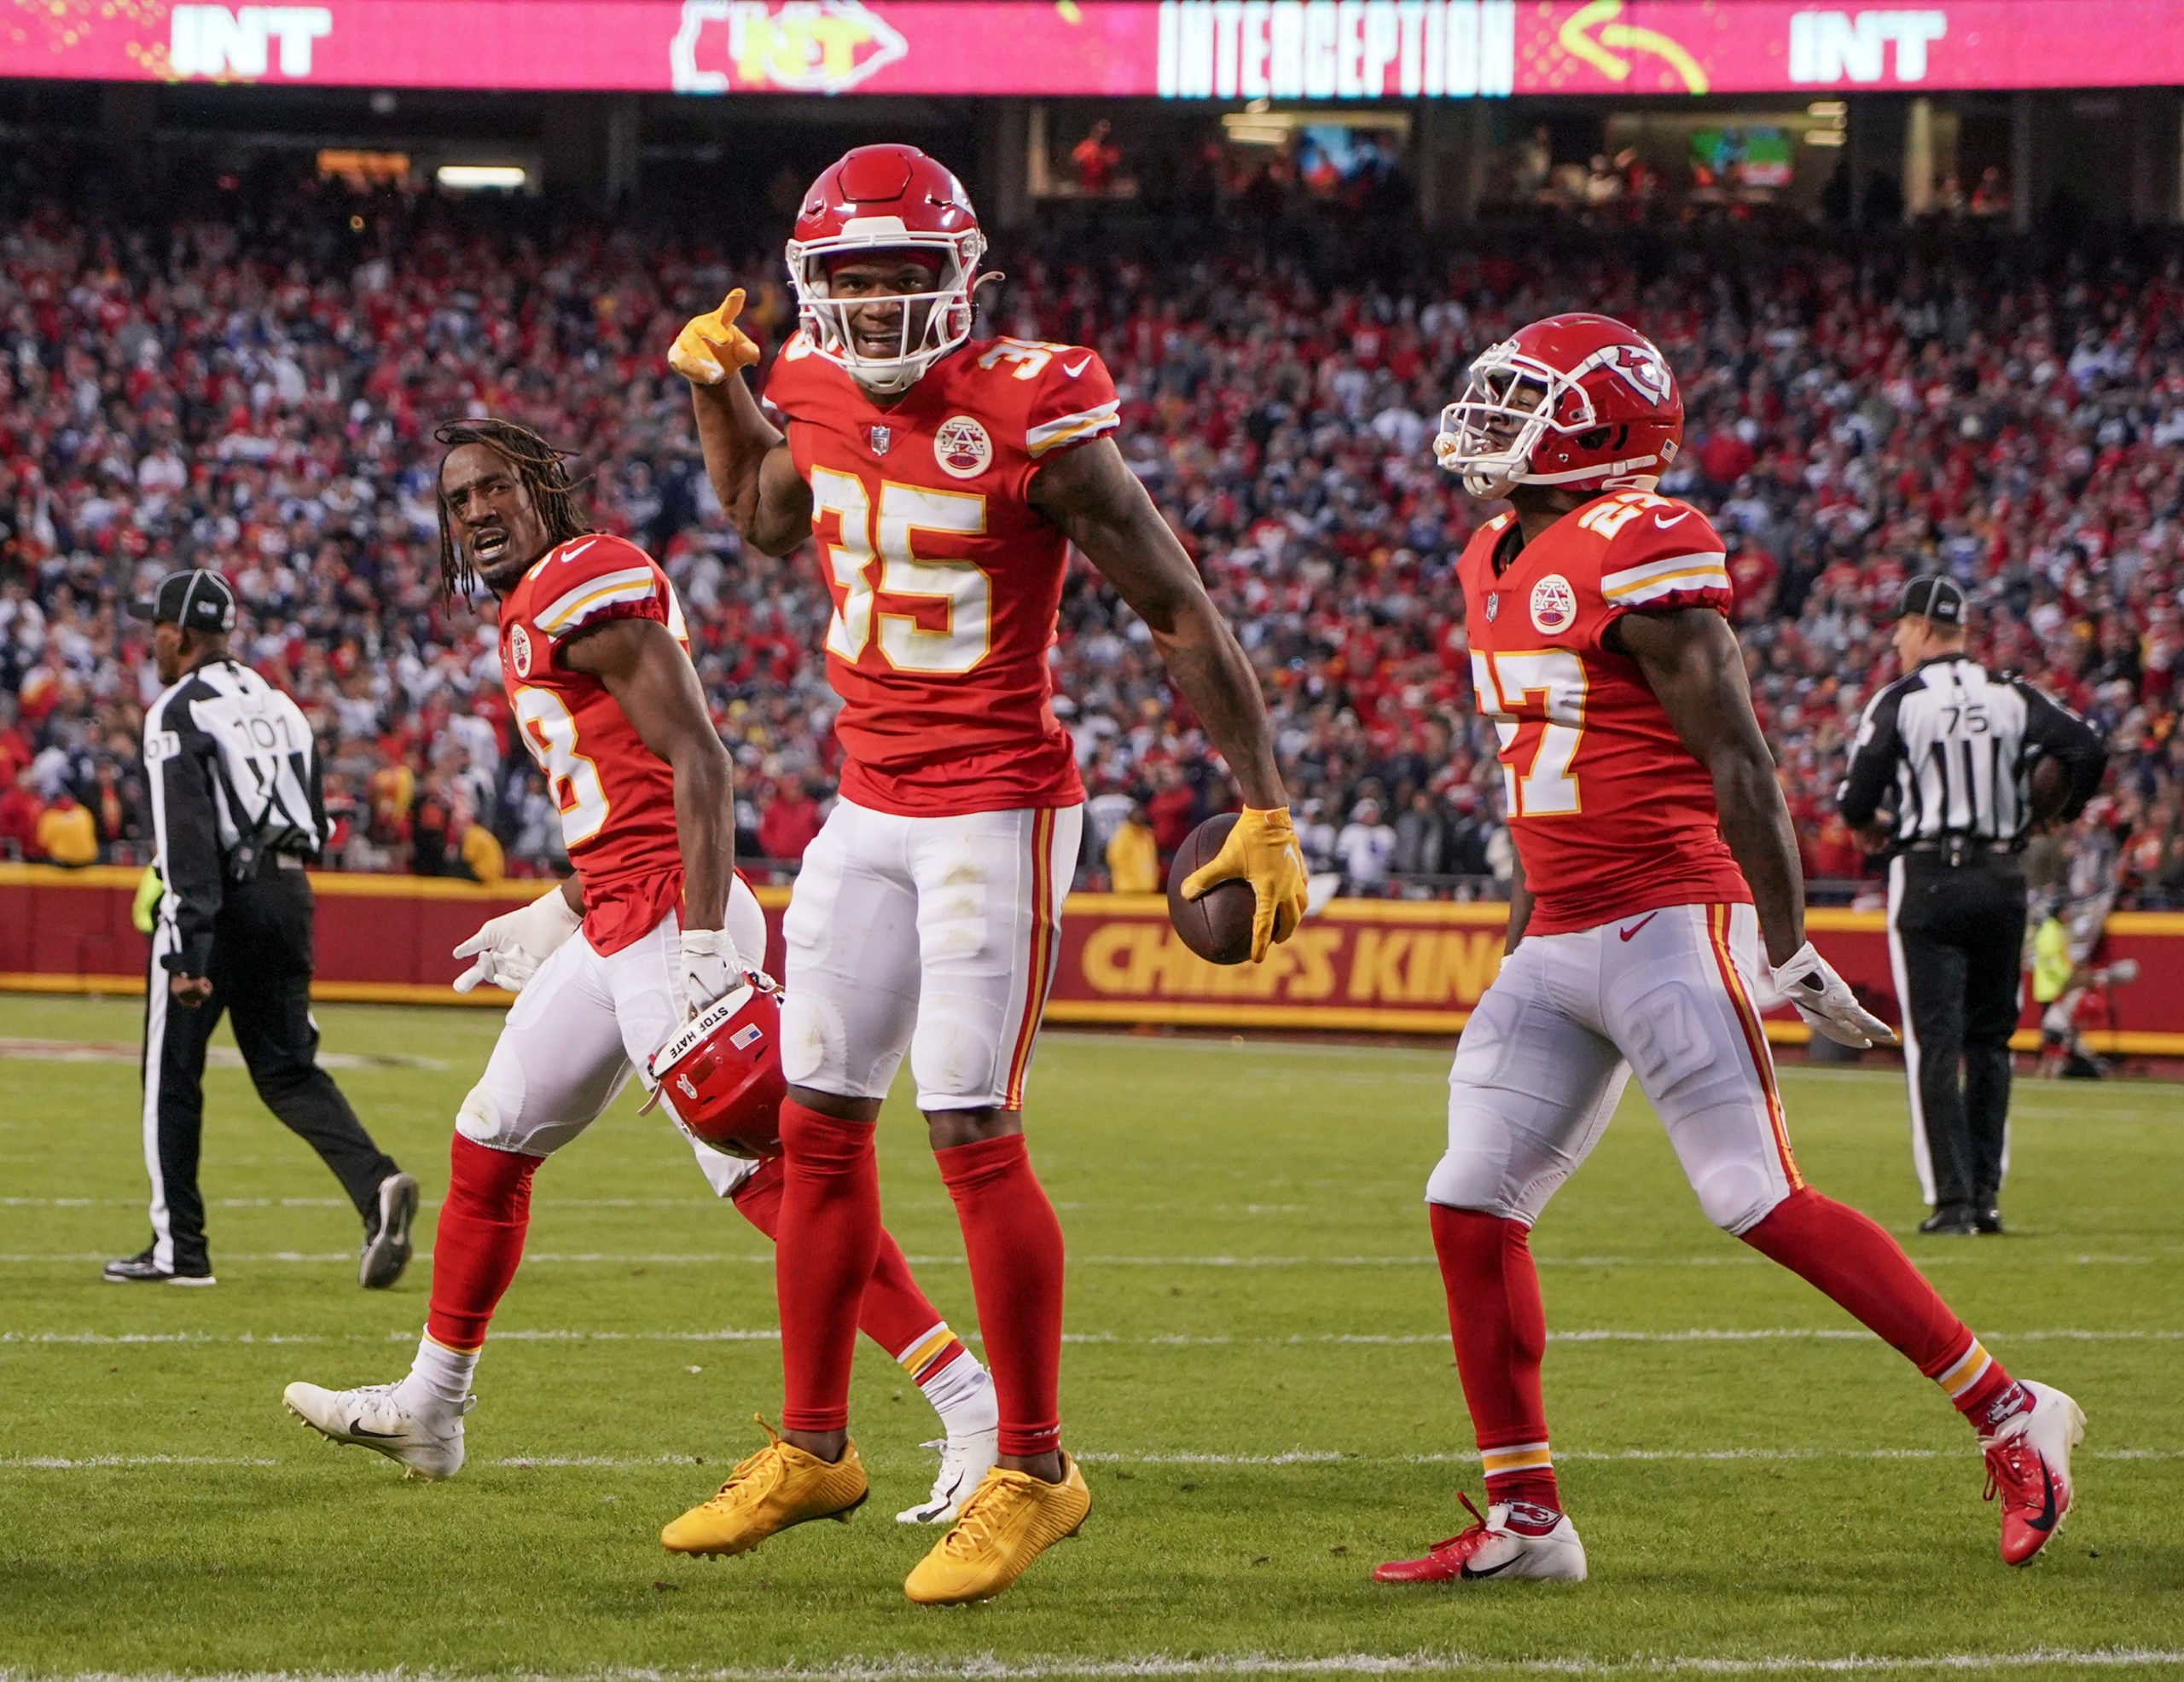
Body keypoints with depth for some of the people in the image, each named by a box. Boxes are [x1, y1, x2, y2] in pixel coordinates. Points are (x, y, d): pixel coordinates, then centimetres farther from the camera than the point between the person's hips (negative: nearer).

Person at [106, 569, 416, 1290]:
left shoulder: (179, 712, -7)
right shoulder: (278, 704, 16)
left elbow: (188, 834, -17)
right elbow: (314, 825, 16)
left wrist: (187, 947, -21)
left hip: (220, 900, -7)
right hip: (289, 893, 7)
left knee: (172, 1073, 6)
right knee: (286, 1069, 10)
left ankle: (178, 1247, 8)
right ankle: (377, 1183, -14)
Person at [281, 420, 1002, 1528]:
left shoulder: (586, 588, -10)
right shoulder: (533, 615, 20)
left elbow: (697, 762, -18)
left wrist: (702, 942, -24)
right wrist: (555, 920, 31)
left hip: (668, 920, -11)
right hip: (615, 928, 11)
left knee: (761, 1171, -16)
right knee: (490, 1142, 19)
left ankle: (973, 1411, -19)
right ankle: (429, 1409, 33)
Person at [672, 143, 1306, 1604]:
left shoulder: (1035, 423, -16)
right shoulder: (825, 399, 4)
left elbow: (1185, 619, -12)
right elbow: (766, 517, 30)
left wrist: (1266, 813, -13)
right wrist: (713, 388, 14)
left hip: (999, 809, -7)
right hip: (869, 808, 7)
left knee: (974, 1133, -10)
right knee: (820, 1125, 10)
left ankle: (1034, 1472, 0)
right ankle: (813, 1447, 22)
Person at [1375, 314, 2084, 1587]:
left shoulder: (1639, 554, -14)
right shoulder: (1500, 565, 15)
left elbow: (1737, 761, -14)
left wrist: (1786, 947, -15)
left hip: (1669, 928, -9)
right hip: (1557, 942, 9)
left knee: (1764, 1204, -11)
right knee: (1471, 1206, 3)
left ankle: (2014, 1419, -1)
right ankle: (1524, 1517, 9)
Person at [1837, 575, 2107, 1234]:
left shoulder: (1899, 700, -5)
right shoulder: (2011, 695, 5)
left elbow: (1857, 800, -8)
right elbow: (2087, 749, -2)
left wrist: (1877, 831, 15)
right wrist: (2049, 812, 14)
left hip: (1927, 881, -4)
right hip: (2002, 877, 4)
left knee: (1934, 1043, -2)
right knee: (1989, 1041, 13)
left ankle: (1952, 1199, -8)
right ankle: (1986, 1194, 10)